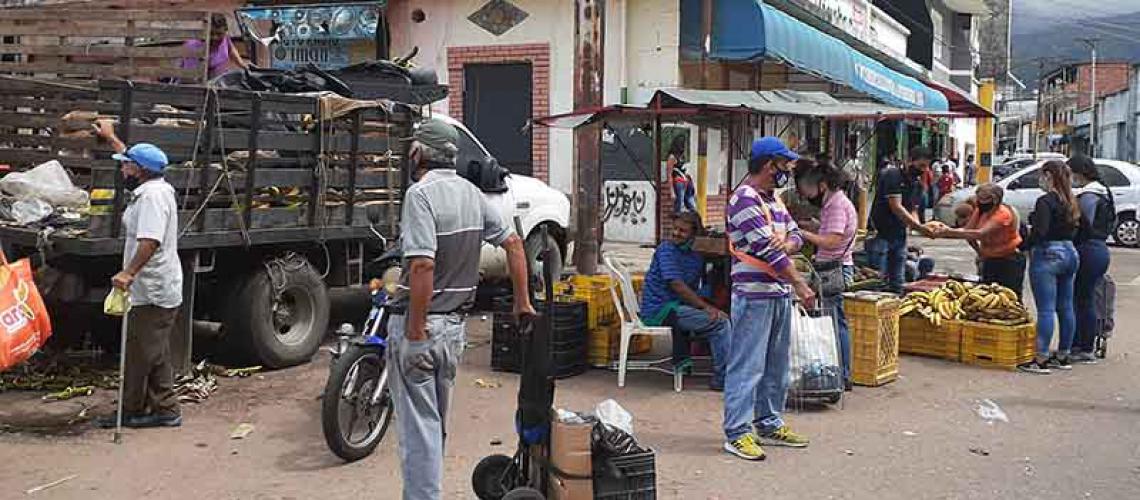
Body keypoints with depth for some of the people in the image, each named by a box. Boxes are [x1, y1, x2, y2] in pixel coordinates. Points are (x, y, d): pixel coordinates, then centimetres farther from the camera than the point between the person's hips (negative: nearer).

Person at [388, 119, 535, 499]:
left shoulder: (421, 193, -17)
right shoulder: (471, 192, 7)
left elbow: (423, 265, -27)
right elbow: (512, 241, 10)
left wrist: (415, 333, -23)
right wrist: (522, 302, 17)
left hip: (418, 324, -8)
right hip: (455, 324, 8)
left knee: (419, 425, -1)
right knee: (436, 422, 21)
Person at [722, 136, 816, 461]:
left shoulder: (773, 199, 16)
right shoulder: (745, 200, -14)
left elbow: (795, 234, 17)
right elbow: (767, 249, -19)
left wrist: (788, 243, -10)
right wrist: (800, 285, -16)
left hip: (779, 293, 10)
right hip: (754, 295, -10)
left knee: (776, 365, 15)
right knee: (747, 366, -6)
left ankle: (769, 425, 26)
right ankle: (737, 433, 0)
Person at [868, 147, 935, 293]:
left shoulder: (917, 185, 12)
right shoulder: (892, 176, -13)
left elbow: (912, 211, 14)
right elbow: (896, 208, -22)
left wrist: (920, 227, -8)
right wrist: (919, 227, -28)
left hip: (899, 237, 8)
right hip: (880, 234, -8)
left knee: (897, 283, 8)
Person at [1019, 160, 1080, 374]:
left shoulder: (1046, 201, -14)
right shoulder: (1070, 202, 11)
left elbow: (1040, 231, -21)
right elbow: (1074, 230, 14)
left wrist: (1025, 246, -7)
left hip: (1048, 255, -8)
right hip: (1070, 253, 8)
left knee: (1046, 310, -7)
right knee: (1066, 308, 12)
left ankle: (1041, 360, -5)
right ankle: (1063, 356, 20)